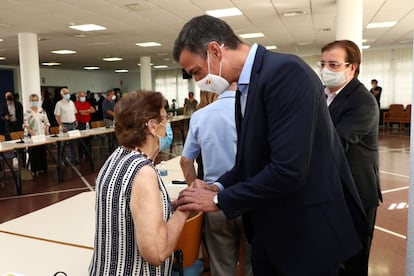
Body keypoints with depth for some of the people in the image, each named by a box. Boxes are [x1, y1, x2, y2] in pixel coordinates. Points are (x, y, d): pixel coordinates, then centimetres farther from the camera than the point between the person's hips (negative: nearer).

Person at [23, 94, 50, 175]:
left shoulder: (42, 111, 8)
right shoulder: (27, 112, -2)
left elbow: (46, 122, 10)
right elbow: (25, 124, -8)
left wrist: (47, 130, -2)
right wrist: (30, 131, -21)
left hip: (42, 134, 3)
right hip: (32, 135, -3)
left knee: (43, 151, 8)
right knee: (33, 152, 0)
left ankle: (42, 168, 18)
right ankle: (34, 170, 7)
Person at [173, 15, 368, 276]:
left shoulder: (285, 71, -22)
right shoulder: (247, 87, 7)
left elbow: (288, 170, -28)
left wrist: (219, 200, -18)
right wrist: (219, 186, -2)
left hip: (307, 233, -8)